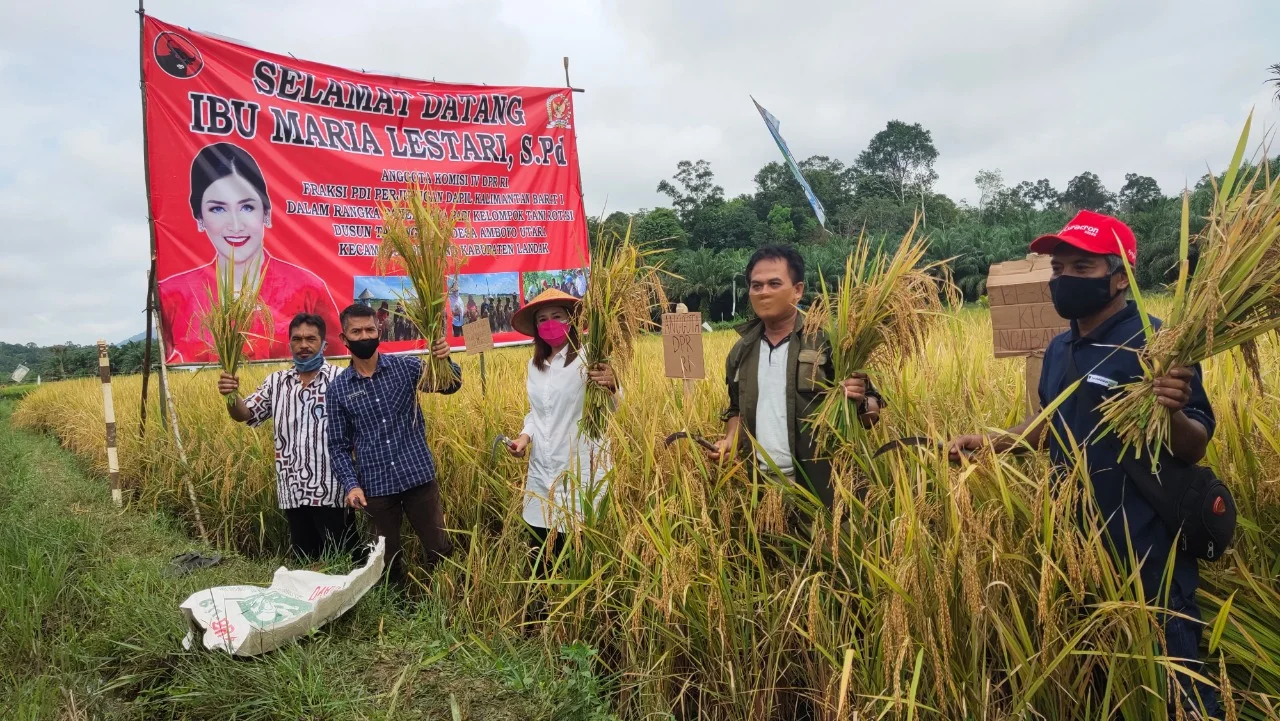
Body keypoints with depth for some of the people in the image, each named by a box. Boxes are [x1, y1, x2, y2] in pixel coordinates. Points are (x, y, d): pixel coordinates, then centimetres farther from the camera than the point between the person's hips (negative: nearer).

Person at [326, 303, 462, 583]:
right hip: (375, 486, 1)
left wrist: (444, 360, -33)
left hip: (418, 476, -1)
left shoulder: (406, 366, -1)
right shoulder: (338, 388, 1)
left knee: (439, 550, 4)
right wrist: (351, 484, -10)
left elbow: (451, 385, -11)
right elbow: (339, 445, 4)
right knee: (388, 558, 14)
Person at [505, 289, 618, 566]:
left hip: (579, 471, -6)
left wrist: (610, 386, -42)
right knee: (542, 555, 10)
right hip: (542, 472, 6)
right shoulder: (534, 365, 11)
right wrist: (525, 436, 3)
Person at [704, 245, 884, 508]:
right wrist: (730, 441, 2)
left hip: (819, 486, -4)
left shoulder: (828, 341, -8)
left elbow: (872, 413, -2)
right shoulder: (741, 352, 7)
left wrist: (859, 402, -24)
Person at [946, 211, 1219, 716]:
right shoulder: (1059, 349, 7)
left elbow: (1195, 450, -15)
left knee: (1171, 676, 8)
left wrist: (1174, 413, -36)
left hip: (1147, 549, -7)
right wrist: (990, 442, 9)